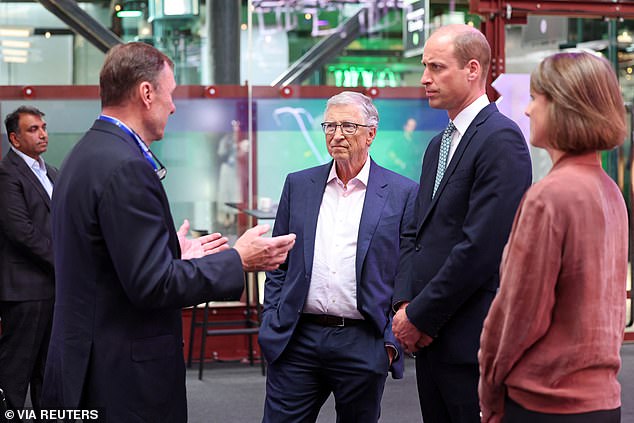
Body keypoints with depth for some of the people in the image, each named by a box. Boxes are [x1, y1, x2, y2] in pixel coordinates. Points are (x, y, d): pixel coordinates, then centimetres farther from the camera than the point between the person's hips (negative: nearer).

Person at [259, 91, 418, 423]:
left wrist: (393, 341, -5)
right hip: (297, 340, 2)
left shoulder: (402, 193, 0)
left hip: (364, 345, -2)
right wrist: (270, 324, 5)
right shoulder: (298, 185, 9)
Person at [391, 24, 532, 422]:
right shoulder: (439, 145, 17)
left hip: (472, 340, -8)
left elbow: (482, 246, -19)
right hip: (431, 337, 8)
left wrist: (420, 316, -14)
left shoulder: (501, 138, -12)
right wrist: (405, 304, 1)